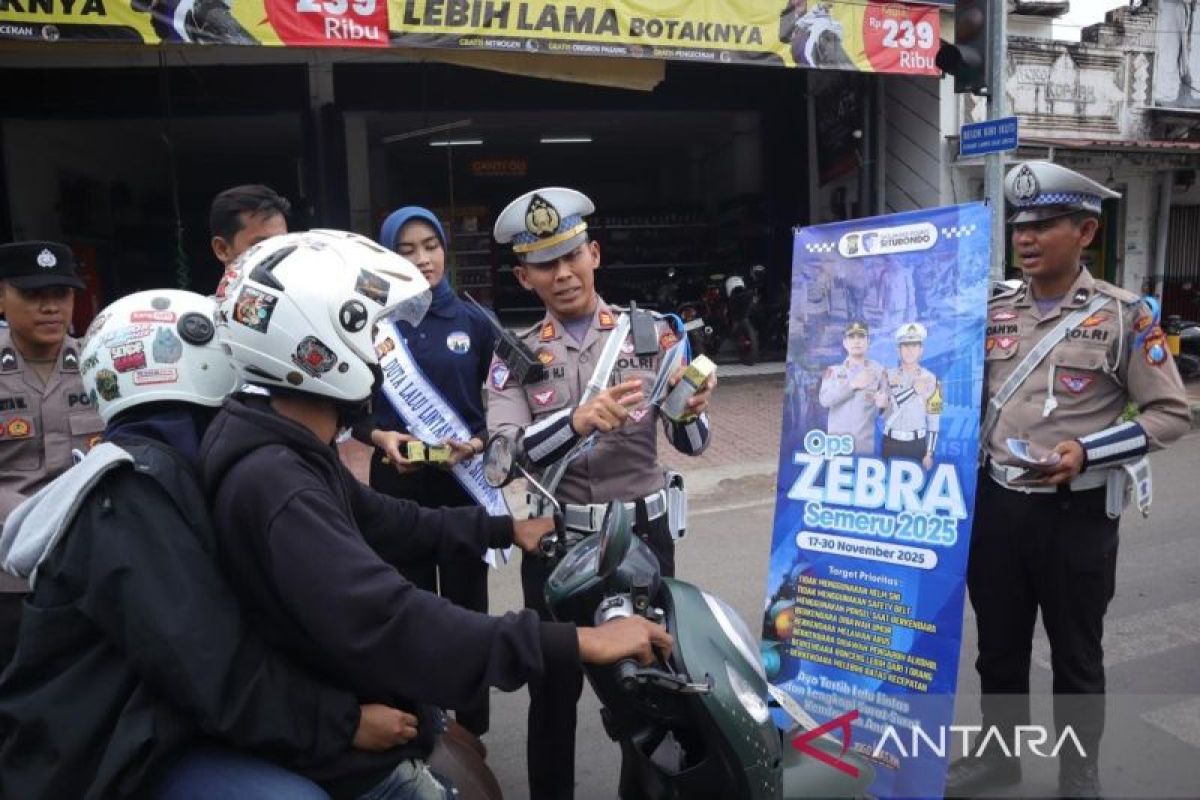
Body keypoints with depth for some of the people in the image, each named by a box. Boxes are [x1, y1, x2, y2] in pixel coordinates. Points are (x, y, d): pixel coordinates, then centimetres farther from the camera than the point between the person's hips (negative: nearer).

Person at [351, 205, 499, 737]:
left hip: (464, 481, 0)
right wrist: (379, 436, -14)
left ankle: (471, 729, 24)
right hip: (397, 481, 0)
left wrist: (478, 443, -14)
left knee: (466, 605, 9)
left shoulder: (474, 322, 2)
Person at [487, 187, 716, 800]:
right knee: (553, 689, 12)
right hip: (556, 539, 0)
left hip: (644, 532, 0)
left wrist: (691, 410, -31)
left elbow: (691, 444, -8)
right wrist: (576, 421, -34)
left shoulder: (650, 332, -2)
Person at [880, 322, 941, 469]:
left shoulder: (930, 378, -1)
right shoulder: (888, 375, 2)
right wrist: (913, 389, -17)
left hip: (917, 444, -1)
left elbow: (934, 420, -1)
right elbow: (882, 406, -14)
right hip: (891, 442, 1)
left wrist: (929, 454, -3)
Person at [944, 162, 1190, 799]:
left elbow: (1171, 413, -6)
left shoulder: (1123, 315, -6)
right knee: (997, 645, 17)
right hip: (995, 505, 4)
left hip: (1076, 512, -3)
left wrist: (1087, 453, -19)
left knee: (1076, 654, 13)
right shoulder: (993, 311, 5)